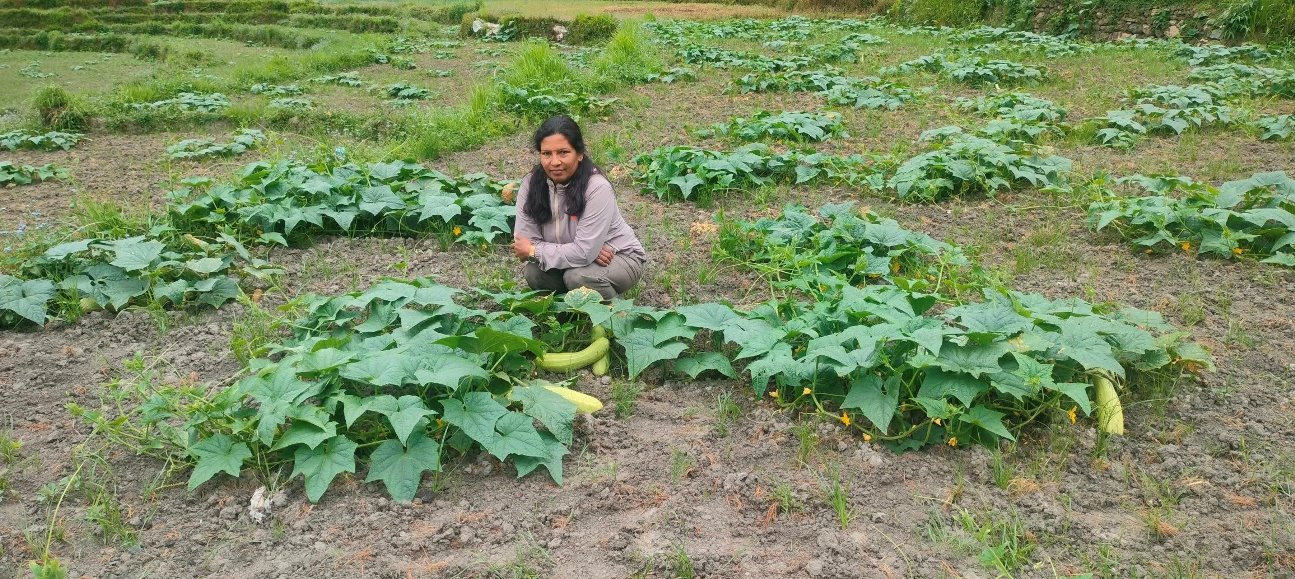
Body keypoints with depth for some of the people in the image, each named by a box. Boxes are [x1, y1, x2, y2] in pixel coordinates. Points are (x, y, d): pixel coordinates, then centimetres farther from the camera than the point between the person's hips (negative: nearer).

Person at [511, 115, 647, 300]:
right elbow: (525, 242, -17)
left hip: (620, 257, -5)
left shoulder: (597, 188, -28)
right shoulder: (531, 185, -13)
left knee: (577, 277, -32)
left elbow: (584, 252, -31)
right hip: (571, 260, 5)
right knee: (533, 273, -20)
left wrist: (534, 250, -20)